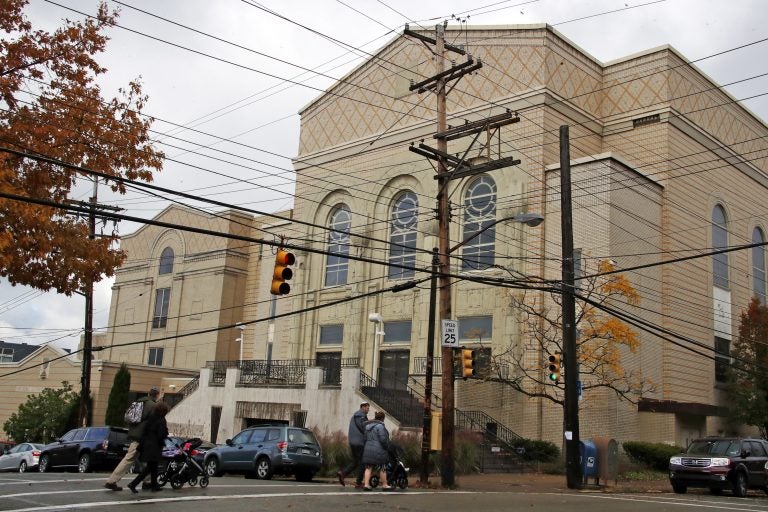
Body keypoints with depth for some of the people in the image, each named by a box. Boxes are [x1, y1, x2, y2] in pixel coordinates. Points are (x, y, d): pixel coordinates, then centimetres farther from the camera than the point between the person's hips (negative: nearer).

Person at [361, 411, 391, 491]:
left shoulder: (368, 426, 13)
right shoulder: (380, 426, -14)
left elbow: (365, 438, 16)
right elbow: (383, 439, -18)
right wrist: (387, 447, -6)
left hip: (368, 450, 7)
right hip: (378, 451, -7)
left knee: (368, 468, 6)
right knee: (382, 468, 5)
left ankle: (366, 484, -2)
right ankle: (384, 485, 12)